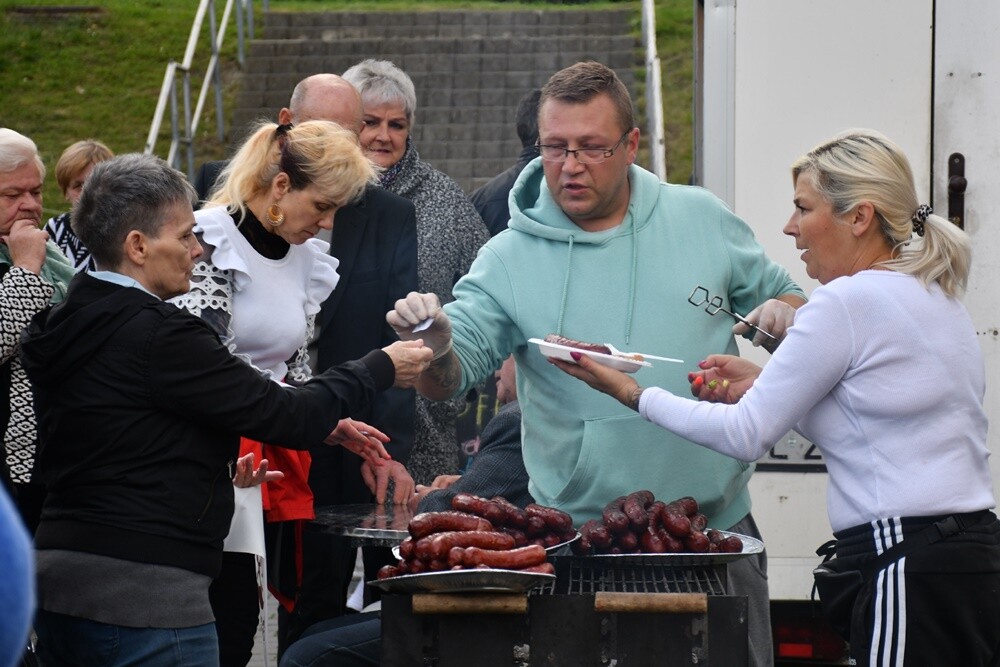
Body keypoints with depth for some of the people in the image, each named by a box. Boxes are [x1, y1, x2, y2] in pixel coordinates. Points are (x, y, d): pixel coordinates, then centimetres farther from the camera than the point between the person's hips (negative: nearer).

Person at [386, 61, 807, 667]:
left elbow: (786, 298, 17)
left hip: (716, 523, 2)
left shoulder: (703, 219, 5)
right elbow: (452, 378, -7)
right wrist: (434, 349, -30)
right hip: (578, 542, -2)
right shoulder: (510, 259, -1)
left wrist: (783, 314, -7)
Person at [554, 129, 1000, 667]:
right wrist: (763, 386, 19)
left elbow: (746, 436, -7)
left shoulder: (846, 301, -11)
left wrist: (628, 392, 3)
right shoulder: (939, 299, 17)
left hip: (910, 571, -9)